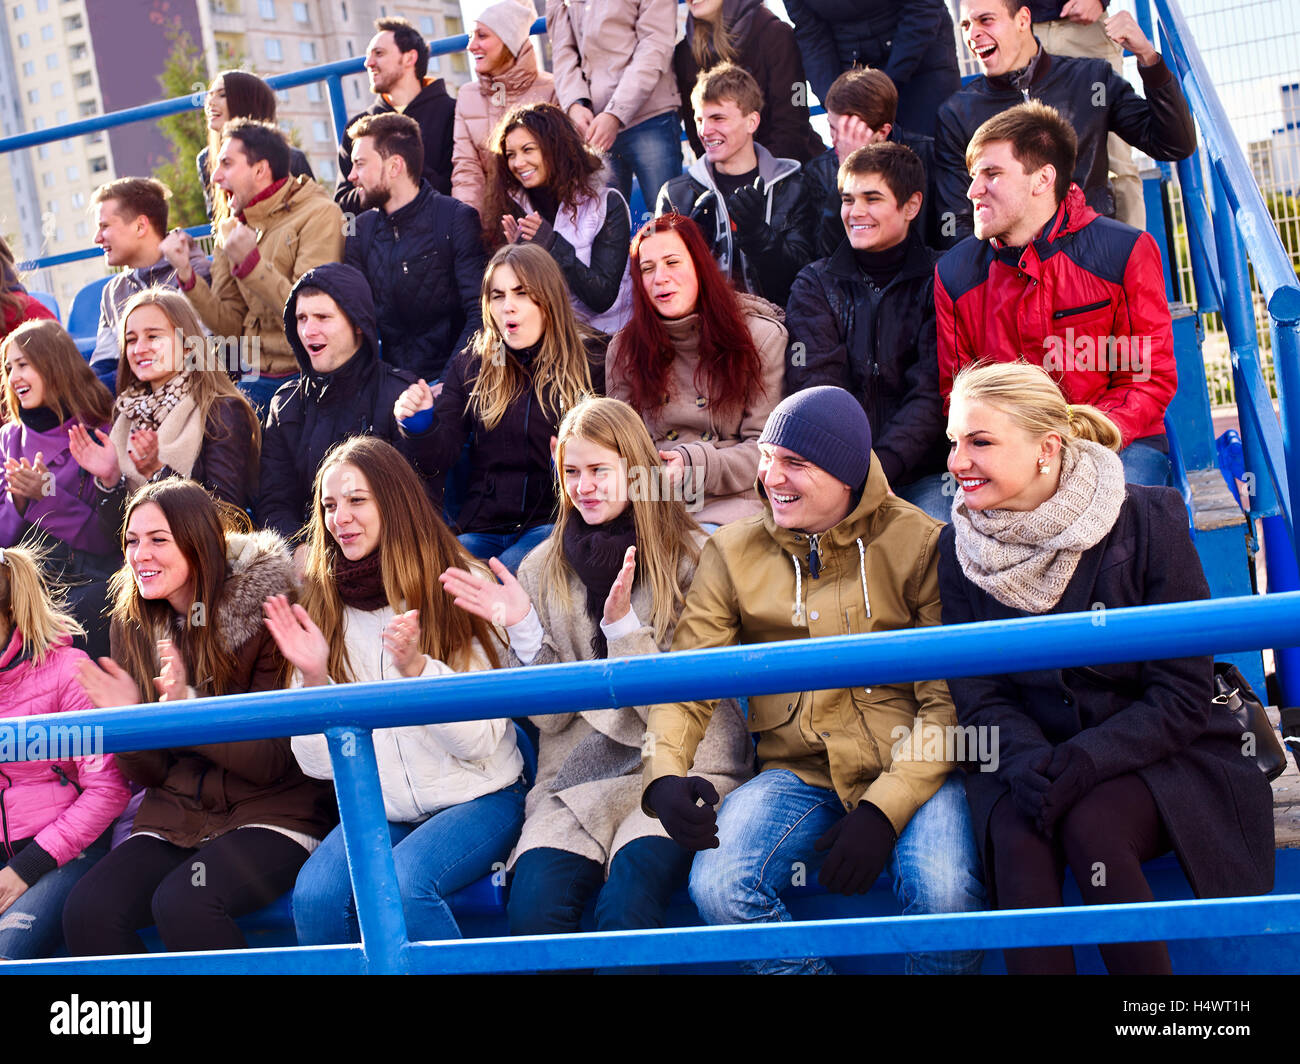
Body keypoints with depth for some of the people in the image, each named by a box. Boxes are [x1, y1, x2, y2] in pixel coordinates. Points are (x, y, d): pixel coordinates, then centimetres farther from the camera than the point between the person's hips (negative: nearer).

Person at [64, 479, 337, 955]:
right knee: (87, 911, -22)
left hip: (274, 810, -5)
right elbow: (150, 773, 8)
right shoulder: (132, 624, 6)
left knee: (182, 903, -32)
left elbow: (275, 761, -12)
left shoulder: (266, 611, -10)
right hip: (177, 816, 5)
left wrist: (188, 707, -25)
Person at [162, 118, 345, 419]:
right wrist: (186, 273, -3)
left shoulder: (320, 215, -5)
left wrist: (250, 262, -19)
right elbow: (231, 325, 9)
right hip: (256, 378, 6)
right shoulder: (231, 231, 15)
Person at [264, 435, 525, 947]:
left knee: (403, 885, -31)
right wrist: (313, 679, -17)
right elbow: (321, 764, 1)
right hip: (379, 811, 3)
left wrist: (416, 668, -25)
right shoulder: (323, 607, 4)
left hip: (477, 797, -3)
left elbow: (481, 742, -11)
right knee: (315, 895, -26)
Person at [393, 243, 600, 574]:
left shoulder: (589, 364, 6)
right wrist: (421, 425, -14)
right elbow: (442, 455, 8)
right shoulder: (470, 367, 14)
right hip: (482, 527, 2)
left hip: (553, 523, -2)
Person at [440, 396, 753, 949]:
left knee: (626, 903, -31)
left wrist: (622, 623, -16)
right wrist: (523, 630, -8)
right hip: (578, 776, 3)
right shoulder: (543, 569, 11)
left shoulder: (692, 559, 1)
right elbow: (551, 715, 8)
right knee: (533, 907, -26)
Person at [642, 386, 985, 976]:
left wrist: (884, 809, -19)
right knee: (717, 888, -25)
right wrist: (664, 771, -20)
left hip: (910, 768, -2)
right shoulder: (733, 552, 7)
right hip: (798, 772, 2)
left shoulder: (916, 541, -2)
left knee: (947, 893, -31)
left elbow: (948, 699, -6)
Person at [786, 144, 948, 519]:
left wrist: (879, 467, -20)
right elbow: (815, 387, 0)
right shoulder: (814, 284, 13)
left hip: (922, 473, -1)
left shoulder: (938, 281, 5)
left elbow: (933, 393, -5)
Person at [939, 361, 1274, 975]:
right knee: (1016, 837, -29)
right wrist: (1031, 763, -23)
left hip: (1158, 756, -2)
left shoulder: (1149, 521, -11)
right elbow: (978, 695, -1)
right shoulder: (960, 547, 0)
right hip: (1029, 755, 2)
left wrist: (1079, 763, -25)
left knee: (1089, 823, -31)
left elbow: (1181, 697, -12)